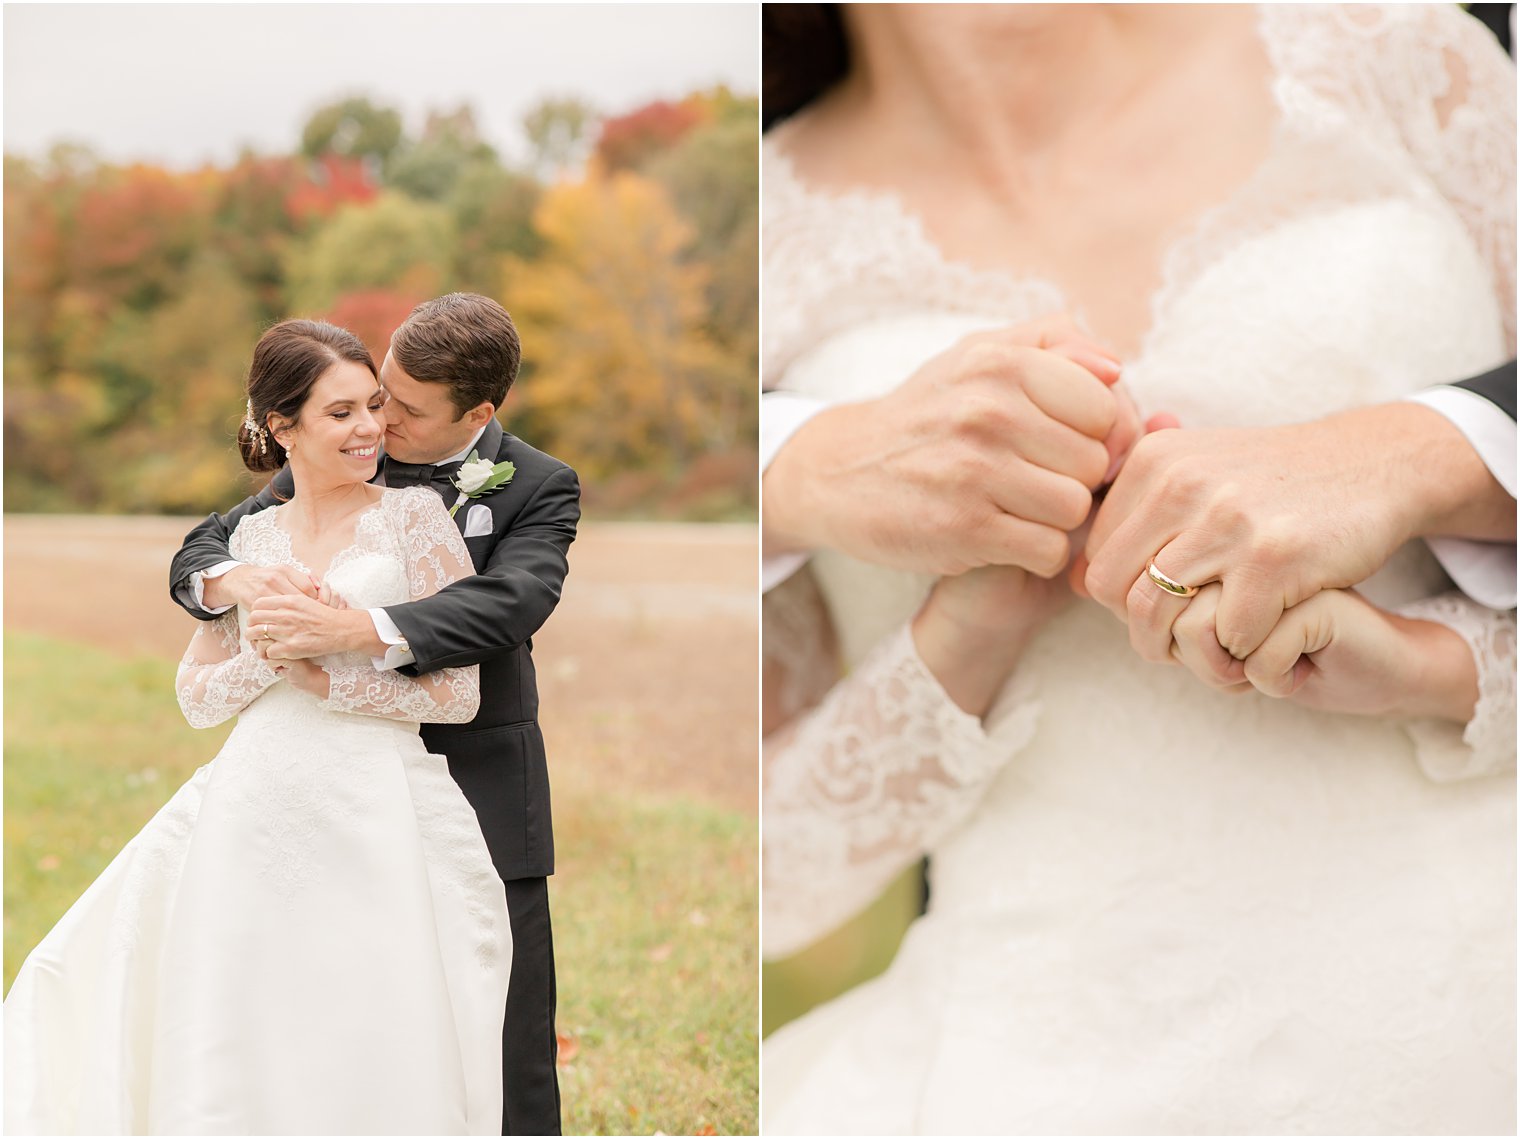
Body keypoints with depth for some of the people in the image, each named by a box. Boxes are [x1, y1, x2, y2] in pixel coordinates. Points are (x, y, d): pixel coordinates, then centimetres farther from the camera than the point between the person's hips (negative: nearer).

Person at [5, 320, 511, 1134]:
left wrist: (329, 678, -11)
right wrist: (265, 654, -6)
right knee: (245, 1056, 8)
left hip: (376, 821, -3)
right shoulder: (252, 539, 12)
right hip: (257, 815, 3)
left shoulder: (416, 519, 1)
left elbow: (459, 693, -4)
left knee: (372, 1061, 0)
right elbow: (197, 696, 13)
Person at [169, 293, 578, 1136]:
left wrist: (355, 630, -37)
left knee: (509, 1066, 3)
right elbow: (202, 549, 3)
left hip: (479, 801, -3)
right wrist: (241, 583, -23)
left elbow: (508, 603, -24)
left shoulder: (538, 488, -6)